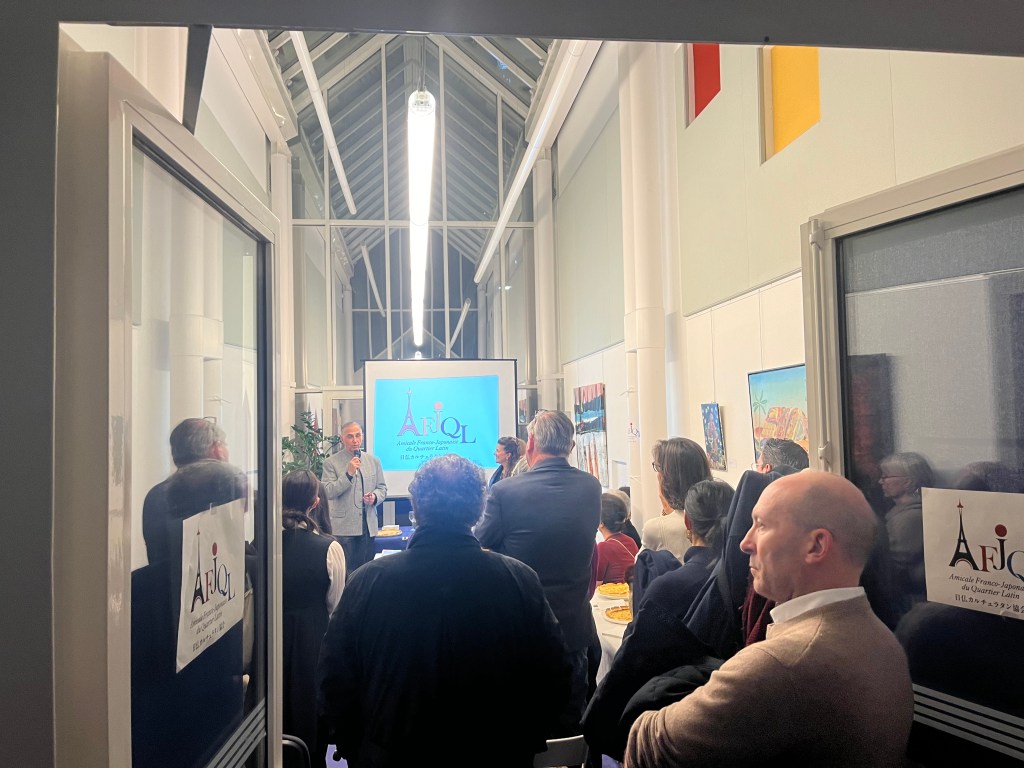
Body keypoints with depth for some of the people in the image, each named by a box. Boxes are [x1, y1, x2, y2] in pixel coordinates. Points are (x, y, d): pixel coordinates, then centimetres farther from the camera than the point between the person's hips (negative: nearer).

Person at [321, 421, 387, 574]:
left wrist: (375, 497, -7)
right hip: (344, 528, -4)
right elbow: (327, 493, -10)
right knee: (346, 571, -2)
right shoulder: (331, 463, -2)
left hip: (368, 527, 4)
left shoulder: (374, 461, 11)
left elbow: (382, 488, 16)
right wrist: (348, 474, -18)